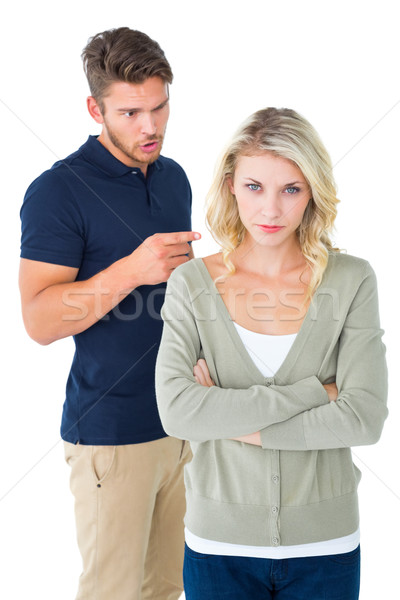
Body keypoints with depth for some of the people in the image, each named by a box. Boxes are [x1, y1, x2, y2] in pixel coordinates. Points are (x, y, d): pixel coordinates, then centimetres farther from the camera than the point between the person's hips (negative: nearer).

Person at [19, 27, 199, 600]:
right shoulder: (57, 191, -13)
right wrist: (131, 271, -28)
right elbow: (40, 320, -18)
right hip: (112, 432, -6)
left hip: (185, 419, 6)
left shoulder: (175, 177, 9)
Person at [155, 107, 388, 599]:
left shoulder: (351, 281, -7)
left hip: (325, 544, 0)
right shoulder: (191, 285, -7)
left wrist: (232, 421, -16)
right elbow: (176, 412, -19)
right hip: (219, 543, 0)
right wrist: (313, 391, -18)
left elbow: (364, 418, -15)